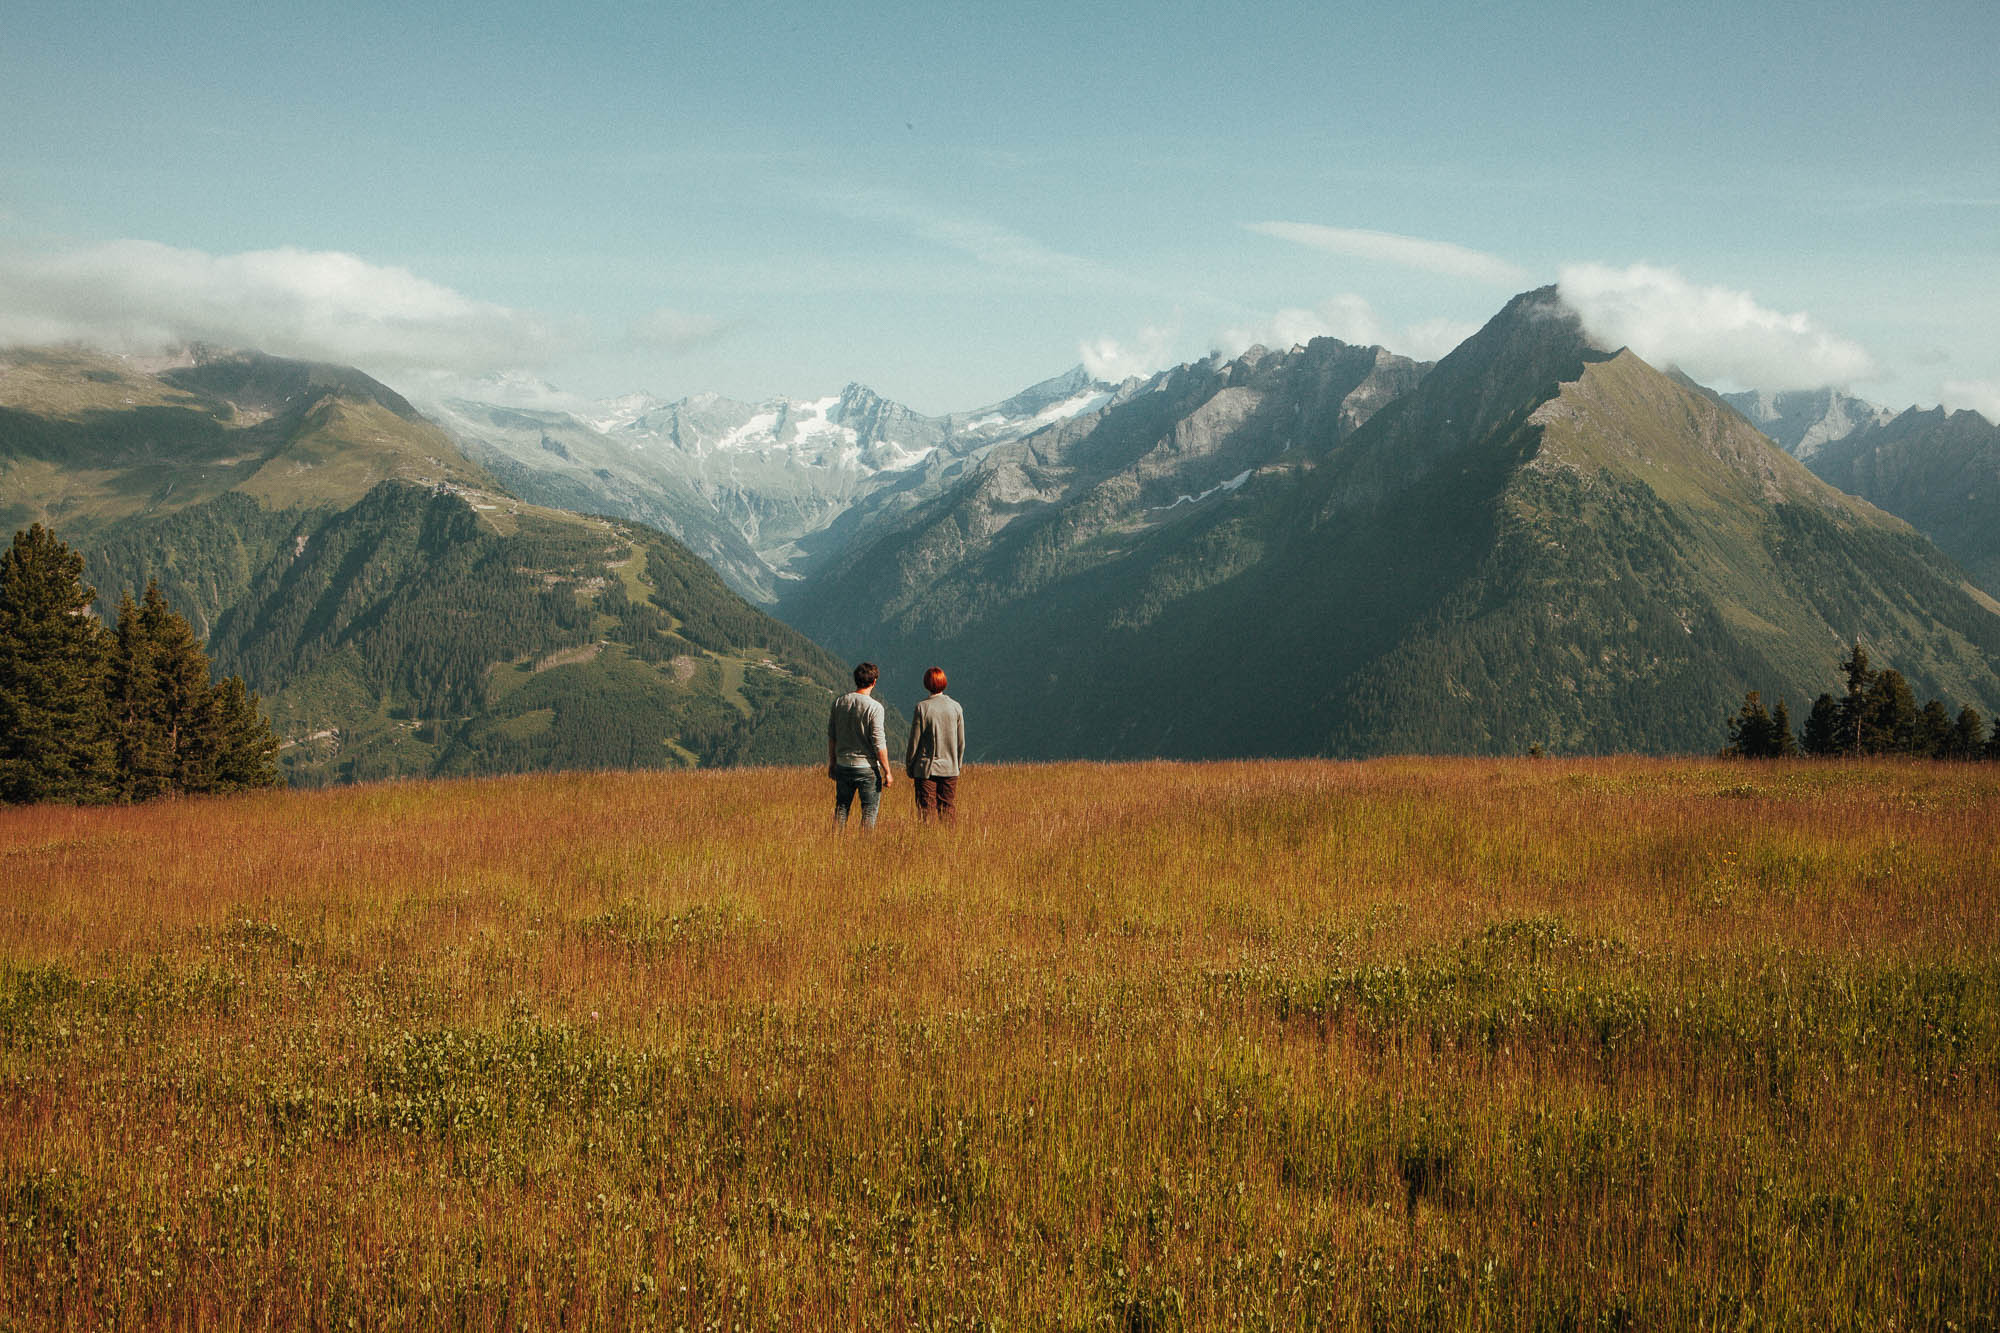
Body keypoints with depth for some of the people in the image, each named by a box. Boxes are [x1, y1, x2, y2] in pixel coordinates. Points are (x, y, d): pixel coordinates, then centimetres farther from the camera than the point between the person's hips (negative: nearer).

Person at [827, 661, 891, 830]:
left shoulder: (839, 702, 2)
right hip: (867, 767, -5)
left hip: (843, 765, 5)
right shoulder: (874, 707, -14)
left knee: (841, 806, 15)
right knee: (870, 809, 4)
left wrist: (832, 762, 20)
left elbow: (831, 736, 9)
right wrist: (887, 771, -8)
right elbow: (879, 743, -15)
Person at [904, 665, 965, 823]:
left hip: (926, 768, -3)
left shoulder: (922, 707, -11)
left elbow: (915, 740, -7)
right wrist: (958, 765, 19)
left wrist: (909, 767, 4)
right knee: (949, 810, 8)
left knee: (925, 811, 1)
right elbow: (961, 741, 6)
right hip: (950, 769, 3)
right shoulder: (956, 707, 0)